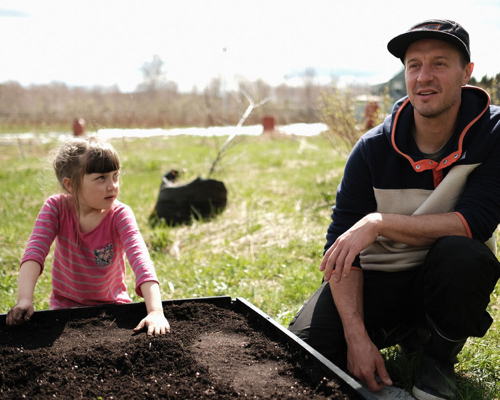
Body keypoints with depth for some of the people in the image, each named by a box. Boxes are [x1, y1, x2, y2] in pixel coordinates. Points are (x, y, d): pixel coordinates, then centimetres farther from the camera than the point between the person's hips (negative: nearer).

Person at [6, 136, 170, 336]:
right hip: (65, 306, 1)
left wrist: (156, 312, -49)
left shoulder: (120, 214, -19)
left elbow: (140, 258, -34)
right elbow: (35, 252, -26)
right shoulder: (56, 208, -14)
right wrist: (24, 300, -43)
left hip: (111, 305, -1)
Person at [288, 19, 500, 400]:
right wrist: (357, 337, -24)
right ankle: (404, 334, 11)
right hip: (379, 279, 1)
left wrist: (378, 222, -32)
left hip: (448, 278, 0)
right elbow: (341, 248, -13)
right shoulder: (373, 148, -11)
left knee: (463, 253, -36)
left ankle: (439, 355, -4)